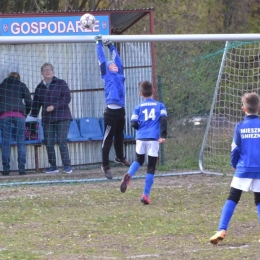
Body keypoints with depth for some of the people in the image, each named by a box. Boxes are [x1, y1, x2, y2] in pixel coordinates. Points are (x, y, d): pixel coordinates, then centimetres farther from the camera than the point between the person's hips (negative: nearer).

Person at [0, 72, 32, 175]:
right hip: (19, 114, -1)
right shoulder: (21, 86, 13)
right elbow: (29, 102, 8)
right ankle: (22, 168, -4)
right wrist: (25, 114, 21)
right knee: (21, 142, 2)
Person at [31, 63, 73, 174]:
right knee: (48, 143, -1)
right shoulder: (39, 88, 15)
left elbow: (67, 98, -7)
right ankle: (53, 166, 9)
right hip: (47, 119, 4)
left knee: (62, 141, -12)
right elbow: (36, 105, 19)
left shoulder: (61, 83, 3)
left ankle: (67, 166, -9)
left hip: (62, 118, -4)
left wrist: (54, 106, -16)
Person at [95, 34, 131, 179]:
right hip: (111, 111, -6)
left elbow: (117, 59, 27)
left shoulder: (120, 75, 16)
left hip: (121, 110, 6)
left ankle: (120, 157, 41)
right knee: (108, 139, -4)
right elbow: (102, 59, 5)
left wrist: (111, 46, 34)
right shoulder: (107, 75, 3)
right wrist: (99, 44, 10)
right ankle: (105, 166, -1)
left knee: (119, 136, 21)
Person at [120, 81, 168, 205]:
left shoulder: (138, 108, 7)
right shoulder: (160, 106, 7)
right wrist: (163, 135, -12)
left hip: (141, 138, 1)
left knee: (139, 160, 24)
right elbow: (163, 119, -8)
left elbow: (134, 124, 0)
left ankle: (129, 175, -8)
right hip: (153, 139, -1)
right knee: (151, 167, 5)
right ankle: (146, 195, -1)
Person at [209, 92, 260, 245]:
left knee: (232, 199, 6)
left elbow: (235, 149, 3)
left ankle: (222, 230, -6)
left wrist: (235, 164, 20)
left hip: (243, 170, 0)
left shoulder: (240, 127, -2)